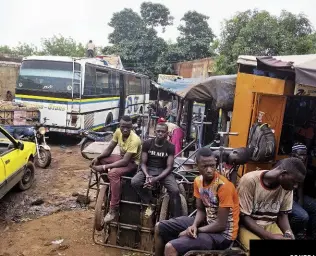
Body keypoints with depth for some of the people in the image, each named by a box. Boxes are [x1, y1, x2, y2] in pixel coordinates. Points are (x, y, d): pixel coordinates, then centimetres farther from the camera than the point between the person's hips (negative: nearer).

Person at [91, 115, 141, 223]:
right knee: (97, 161, -2)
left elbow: (125, 162, -33)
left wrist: (104, 167, -34)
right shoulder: (118, 132, -9)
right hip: (123, 157, 8)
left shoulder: (134, 140, -31)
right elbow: (109, 149, 1)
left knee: (113, 173, -34)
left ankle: (113, 210, -26)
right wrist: (98, 158, -16)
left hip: (133, 163, -8)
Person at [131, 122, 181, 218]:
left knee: (175, 191, -26)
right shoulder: (147, 143, -4)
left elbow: (169, 167, -9)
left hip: (164, 171, -1)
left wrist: (156, 179, -24)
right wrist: (147, 175, -24)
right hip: (149, 169, 1)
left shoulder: (170, 147, -6)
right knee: (134, 182, -27)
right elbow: (143, 163, -2)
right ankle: (149, 204, -6)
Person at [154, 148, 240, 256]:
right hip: (207, 222, 8)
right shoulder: (198, 181, -2)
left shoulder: (224, 186, -26)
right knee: (160, 227, 10)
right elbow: (201, 210, 5)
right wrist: (194, 226, -15)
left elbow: (221, 225, -23)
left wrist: (196, 231, -14)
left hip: (222, 234, -8)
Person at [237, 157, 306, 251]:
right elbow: (244, 217, -17)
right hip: (249, 226, -4)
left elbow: (283, 214, 5)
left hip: (270, 225, 5)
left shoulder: (287, 186, -6)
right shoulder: (249, 181, -22)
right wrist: (270, 237, -25)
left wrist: (288, 233, -14)